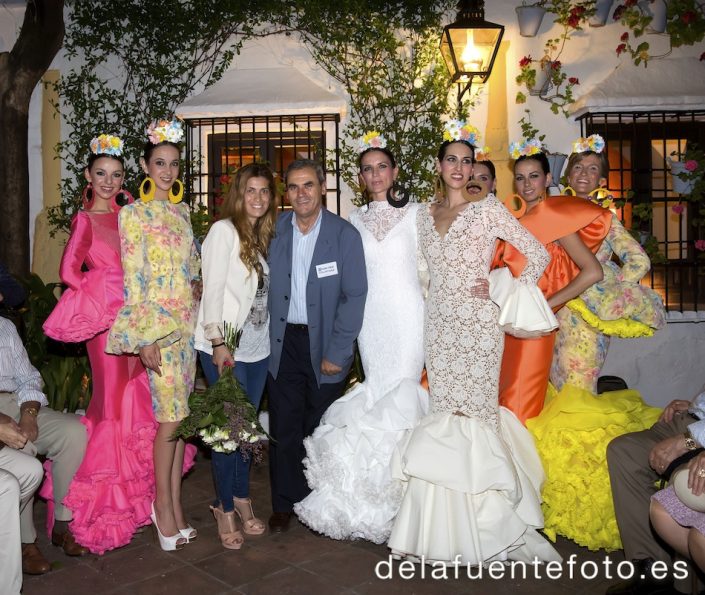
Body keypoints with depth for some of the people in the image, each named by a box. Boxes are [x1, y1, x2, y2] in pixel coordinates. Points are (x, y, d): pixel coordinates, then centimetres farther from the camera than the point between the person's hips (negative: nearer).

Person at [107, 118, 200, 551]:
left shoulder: (182, 211, 14)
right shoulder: (134, 214, -5)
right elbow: (134, 278, -10)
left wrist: (204, 318, 11)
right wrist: (143, 338, -14)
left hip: (188, 323, 6)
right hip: (156, 324, -6)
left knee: (180, 415, 9)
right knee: (171, 415, -5)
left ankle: (176, 505, 20)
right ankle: (164, 503, 13)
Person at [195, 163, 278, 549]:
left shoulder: (263, 235, 14)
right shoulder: (224, 230, -7)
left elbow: (264, 292, 12)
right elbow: (212, 288, -12)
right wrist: (218, 342, -17)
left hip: (258, 346, 6)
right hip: (224, 347, -6)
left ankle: (241, 498, 29)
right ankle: (226, 509, 16)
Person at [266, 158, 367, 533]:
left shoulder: (345, 235, -7)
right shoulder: (274, 231, 2)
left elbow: (354, 297, -9)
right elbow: (266, 286, 6)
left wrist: (336, 353, -12)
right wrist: (267, 339, -3)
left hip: (325, 346, -2)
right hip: (284, 343, 2)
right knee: (284, 429, 8)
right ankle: (285, 504, 26)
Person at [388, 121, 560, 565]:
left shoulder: (489, 208, -4)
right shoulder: (425, 215, 11)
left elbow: (539, 254, -4)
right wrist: (430, 306, 8)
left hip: (478, 325, -5)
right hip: (439, 326, 5)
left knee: (476, 414, -4)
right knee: (446, 416, 7)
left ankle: (486, 528, 12)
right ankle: (447, 529, 21)